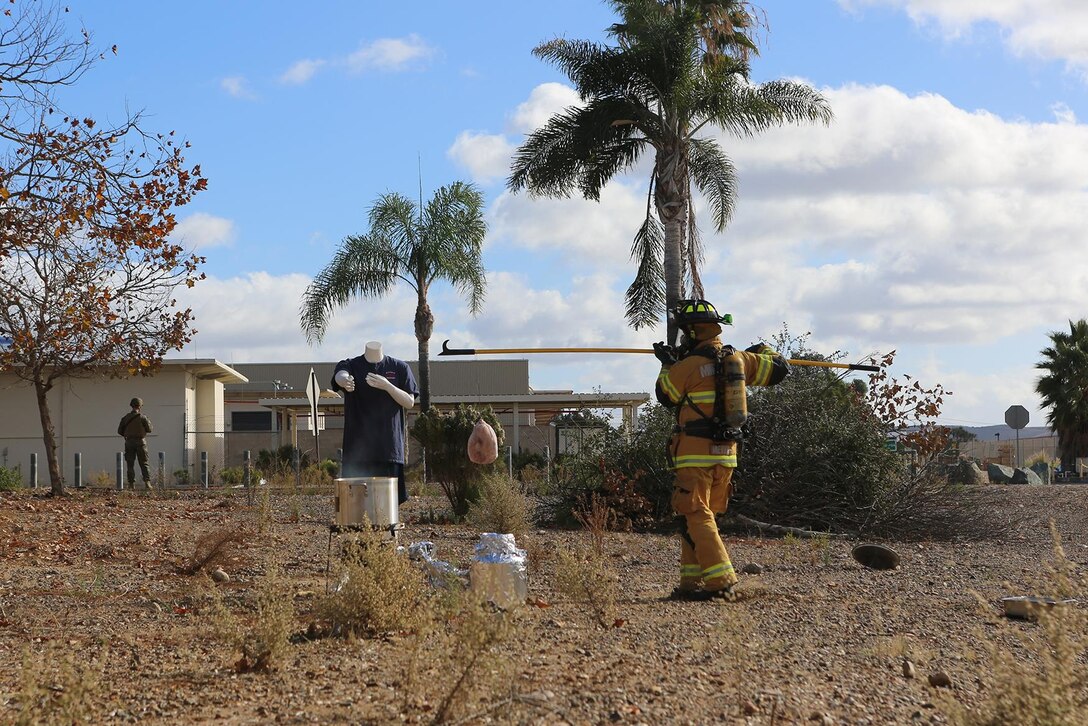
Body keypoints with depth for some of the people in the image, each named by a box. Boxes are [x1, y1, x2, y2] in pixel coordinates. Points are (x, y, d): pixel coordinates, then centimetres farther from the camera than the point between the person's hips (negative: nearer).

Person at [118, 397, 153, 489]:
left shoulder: (125, 418, 1)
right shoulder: (142, 417, -7)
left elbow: (120, 431, 5)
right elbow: (149, 429, 2)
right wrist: (149, 422, 21)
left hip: (129, 442, 1)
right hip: (140, 442, -1)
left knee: (130, 464, 6)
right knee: (144, 464, 4)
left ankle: (131, 484, 0)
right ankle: (147, 482, -9)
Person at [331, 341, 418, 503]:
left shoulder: (399, 368, 9)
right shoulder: (350, 366, 6)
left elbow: (410, 403, 3)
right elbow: (340, 376, -18)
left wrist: (387, 386, -14)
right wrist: (345, 381, -43)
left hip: (390, 446, 1)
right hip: (358, 445, -1)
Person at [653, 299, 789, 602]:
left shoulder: (688, 366, -11)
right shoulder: (739, 359, 6)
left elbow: (665, 395, 5)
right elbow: (779, 368, 15)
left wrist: (667, 364, 20)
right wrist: (764, 349, 36)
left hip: (695, 453, -7)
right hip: (726, 453, 7)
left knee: (696, 517, -6)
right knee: (695, 517, 15)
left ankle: (722, 582, -15)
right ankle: (692, 582, 14)